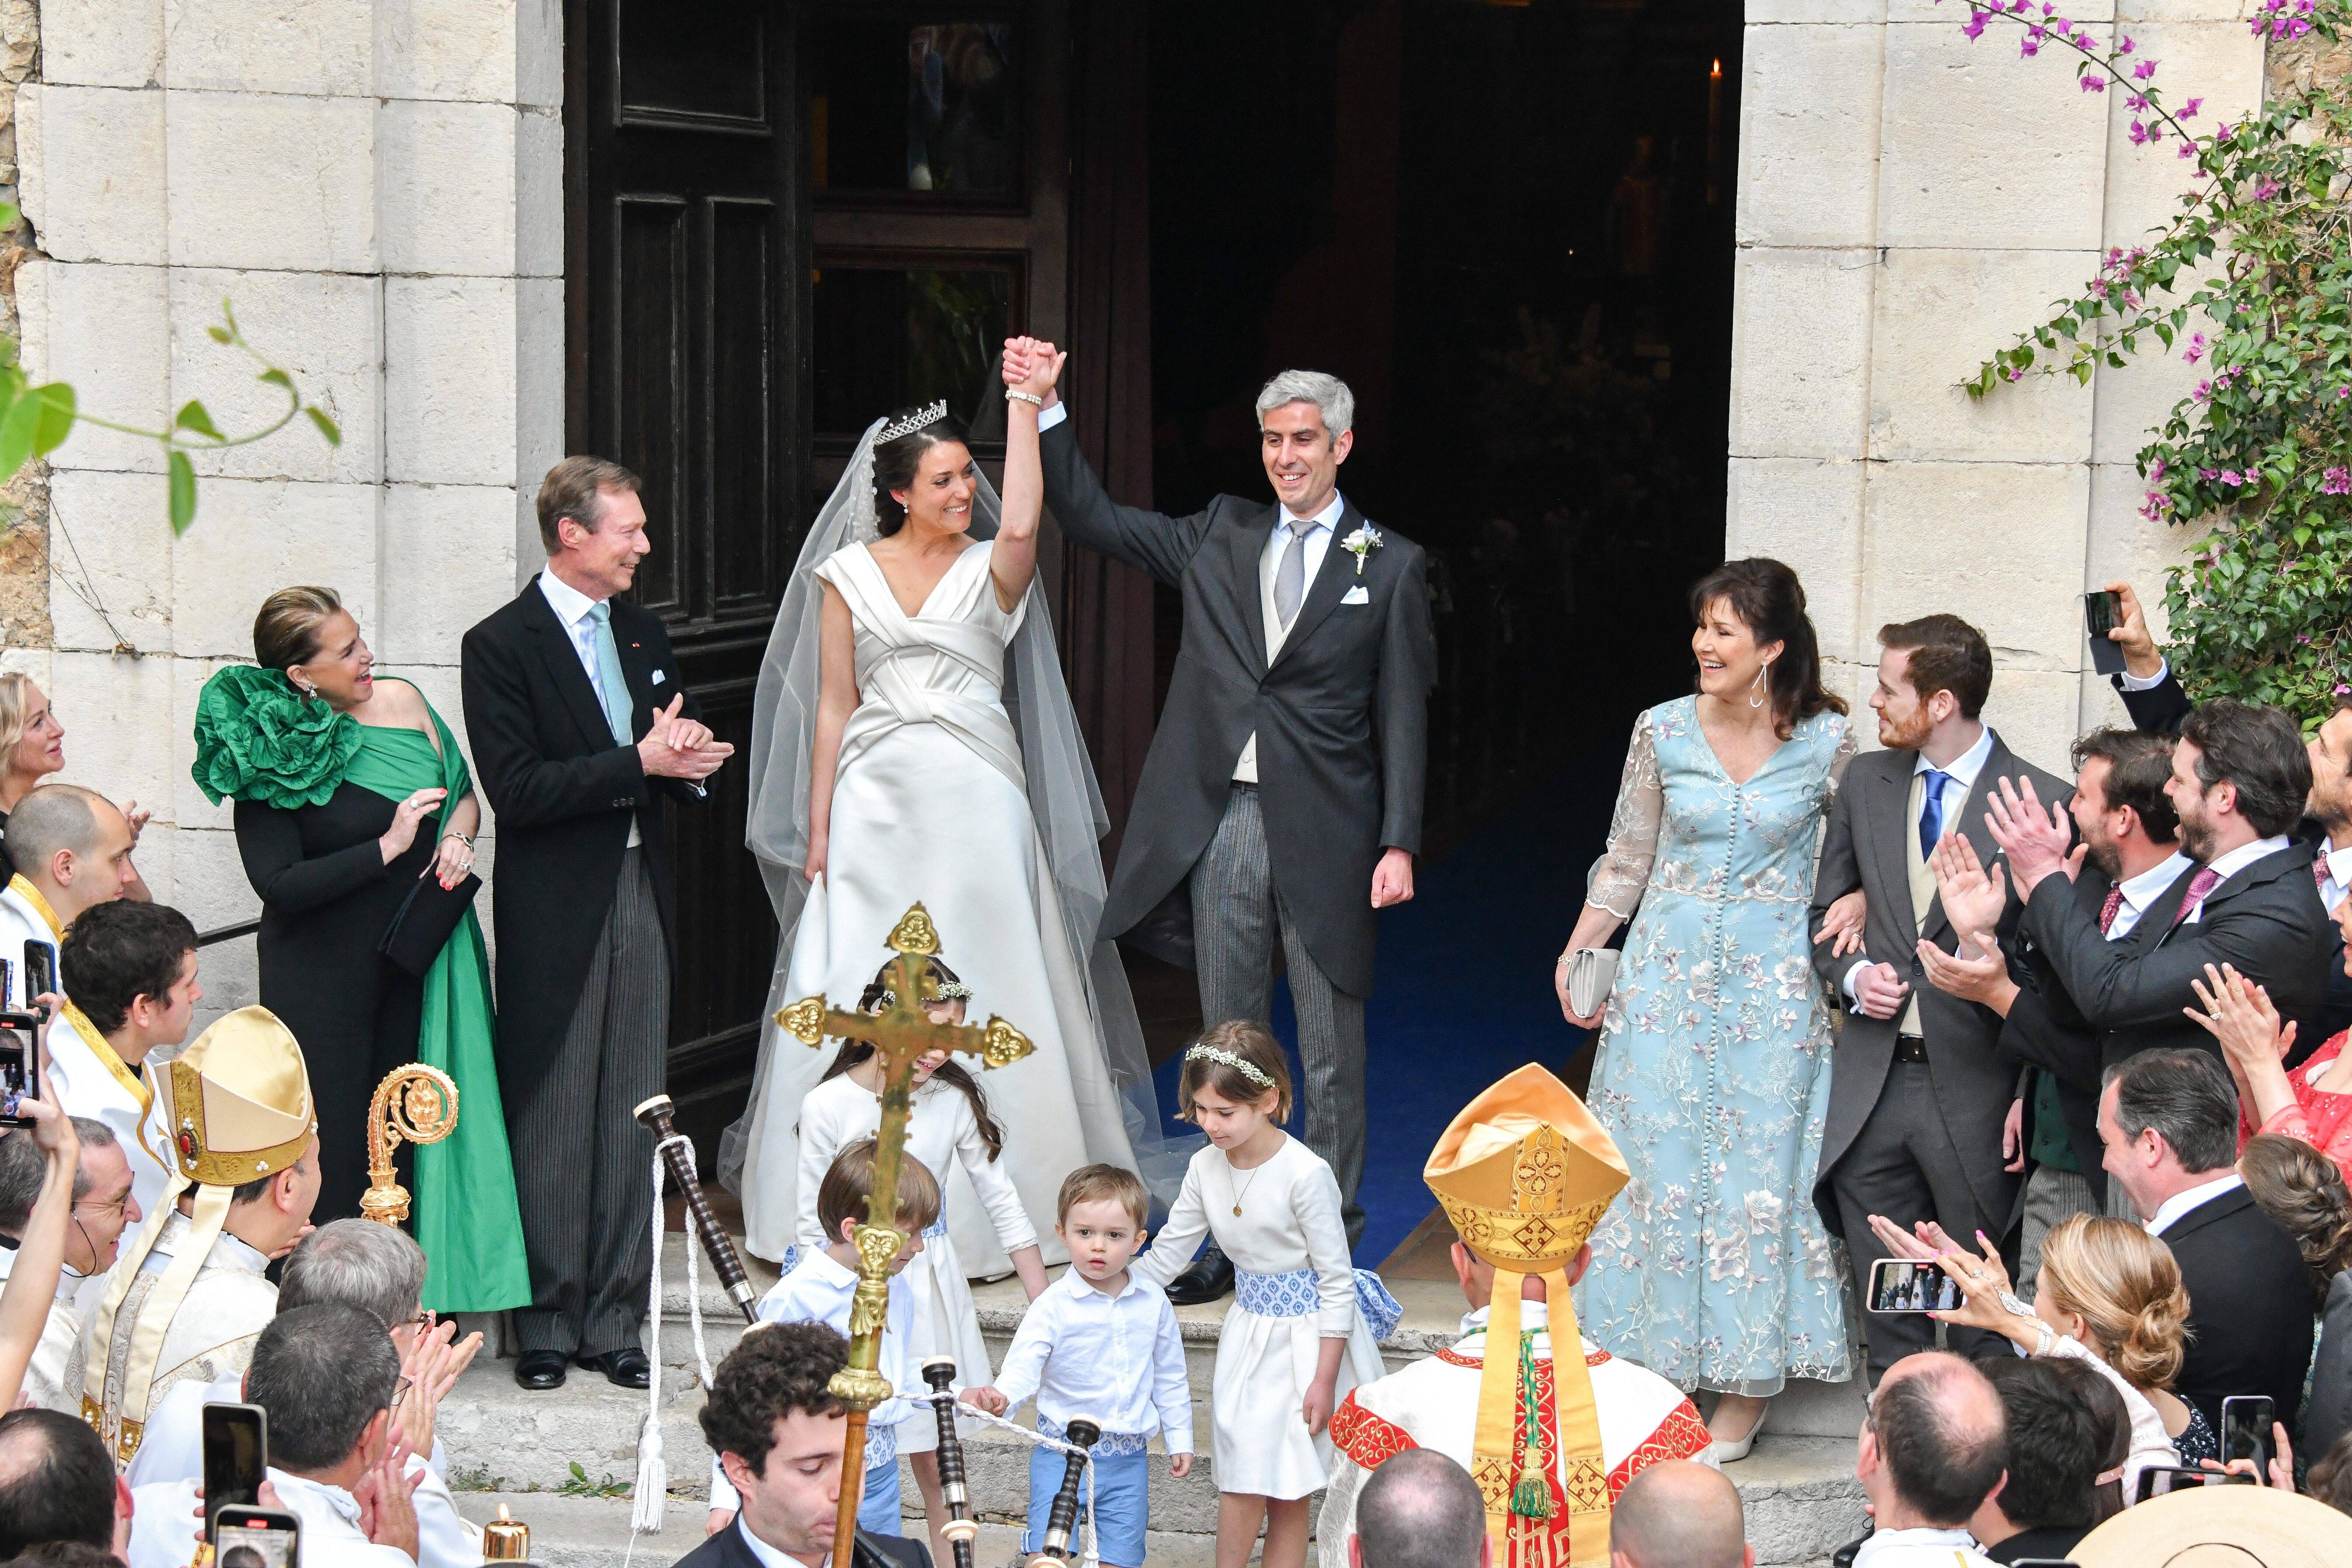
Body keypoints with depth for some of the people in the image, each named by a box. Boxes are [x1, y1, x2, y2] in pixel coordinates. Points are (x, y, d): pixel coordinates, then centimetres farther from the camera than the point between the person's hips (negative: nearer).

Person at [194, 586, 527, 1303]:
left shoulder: (400, 702, 2)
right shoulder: (267, 752, -13)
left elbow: (464, 789, 17)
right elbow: (279, 884, -19)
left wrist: (457, 834, -5)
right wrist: (388, 847, -19)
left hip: (417, 954, 5)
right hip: (320, 969, -5)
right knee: (334, 1142, -3)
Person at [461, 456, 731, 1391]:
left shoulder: (642, 633, 15)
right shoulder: (501, 645, -7)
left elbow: (679, 759, 22)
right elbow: (516, 790, -15)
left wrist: (688, 759, -3)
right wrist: (640, 762, -19)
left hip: (640, 894, 6)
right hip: (554, 911, -6)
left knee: (631, 1119, 6)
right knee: (552, 1122, -1)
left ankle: (614, 1323, 12)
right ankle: (546, 1325, 7)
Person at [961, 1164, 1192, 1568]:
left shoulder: (1153, 1303, 4)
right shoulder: (1053, 1307, -9)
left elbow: (1169, 1377, 16)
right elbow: (1024, 1365, -20)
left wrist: (1179, 1440, 19)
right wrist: (999, 1395, -41)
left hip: (1129, 1460, 3)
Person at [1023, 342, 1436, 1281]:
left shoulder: (1389, 567, 3)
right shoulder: (1219, 539, 11)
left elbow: (1403, 714, 0)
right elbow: (1091, 519, 12)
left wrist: (1400, 843, -7)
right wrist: (1044, 410, 1)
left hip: (1324, 832, -3)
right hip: (1223, 825, 3)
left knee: (1331, 1054, 4)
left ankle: (1332, 1238, 14)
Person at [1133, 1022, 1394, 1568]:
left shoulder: (1305, 1174, -21)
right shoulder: (1206, 1167, -3)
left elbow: (1336, 1281, -16)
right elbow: (1166, 1255, 7)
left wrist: (1325, 1379, -14)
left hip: (1308, 1333, -5)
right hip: (1249, 1331, 5)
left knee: (1290, 1492, 1)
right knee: (1243, 1479, 2)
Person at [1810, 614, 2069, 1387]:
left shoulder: (2041, 801, -9)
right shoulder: (1866, 781, 8)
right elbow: (1826, 914, 17)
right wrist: (1853, 974, -3)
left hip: (1973, 1086, -5)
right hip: (1874, 1082, 5)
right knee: (1887, 1312, 11)